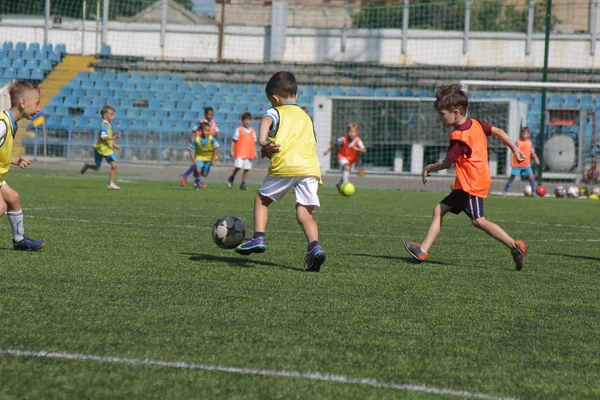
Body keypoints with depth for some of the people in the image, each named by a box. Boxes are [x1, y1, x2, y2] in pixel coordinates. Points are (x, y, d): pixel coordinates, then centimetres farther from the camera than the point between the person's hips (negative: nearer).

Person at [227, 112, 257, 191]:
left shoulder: (252, 131, 13)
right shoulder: (239, 129, 0)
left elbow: (254, 142, 18)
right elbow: (234, 141, 0)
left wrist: (255, 152, 11)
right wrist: (232, 151, -6)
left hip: (249, 154, 4)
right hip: (240, 153, -4)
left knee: (247, 169, 2)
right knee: (238, 167, -13)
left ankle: (243, 184, 10)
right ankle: (231, 178, 12)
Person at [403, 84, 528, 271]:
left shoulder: (459, 137, -18)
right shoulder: (475, 124, 9)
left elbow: (446, 163, -11)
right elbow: (499, 131, 17)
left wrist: (428, 168, 6)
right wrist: (515, 150, 24)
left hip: (472, 184, -11)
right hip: (465, 185, 11)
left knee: (478, 220, -15)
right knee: (439, 209, 8)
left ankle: (516, 247, -13)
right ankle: (423, 250, 3)